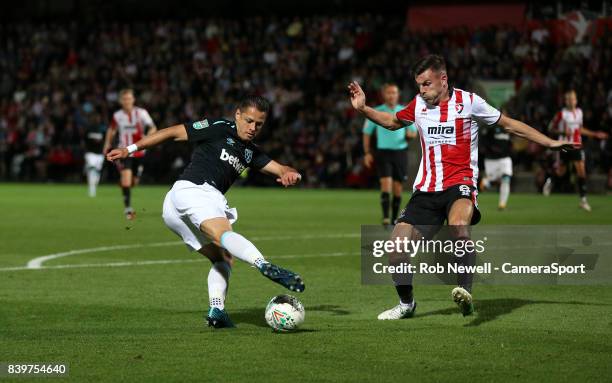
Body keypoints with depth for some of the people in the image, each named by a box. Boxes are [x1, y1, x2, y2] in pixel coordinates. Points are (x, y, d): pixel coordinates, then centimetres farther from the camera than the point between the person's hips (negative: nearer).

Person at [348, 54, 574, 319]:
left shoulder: (468, 101, -2)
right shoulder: (418, 105, 9)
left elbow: (509, 125, 7)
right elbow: (392, 122, 30)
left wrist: (551, 143, 6)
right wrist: (363, 109, 15)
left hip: (460, 184, -4)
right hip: (426, 188, 4)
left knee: (459, 226, -38)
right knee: (395, 250, -7)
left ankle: (465, 292, -39)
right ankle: (406, 304, 17)